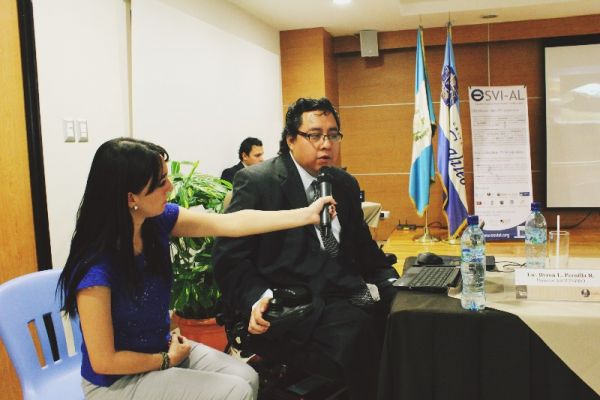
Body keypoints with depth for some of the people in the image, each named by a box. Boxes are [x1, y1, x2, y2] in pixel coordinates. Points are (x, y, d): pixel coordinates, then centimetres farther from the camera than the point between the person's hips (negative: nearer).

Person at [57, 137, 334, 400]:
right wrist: (167, 360, -9)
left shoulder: (157, 220, -11)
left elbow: (233, 222, -9)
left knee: (246, 377, -1)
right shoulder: (96, 268, -30)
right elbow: (103, 361, -23)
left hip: (161, 346, 7)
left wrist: (306, 214, -9)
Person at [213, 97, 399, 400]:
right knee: (360, 343, -32)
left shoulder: (346, 184, 18)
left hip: (350, 297, 6)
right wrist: (256, 300, -21)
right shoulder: (256, 182, -1)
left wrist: (393, 282, 7)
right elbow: (229, 258, -5)